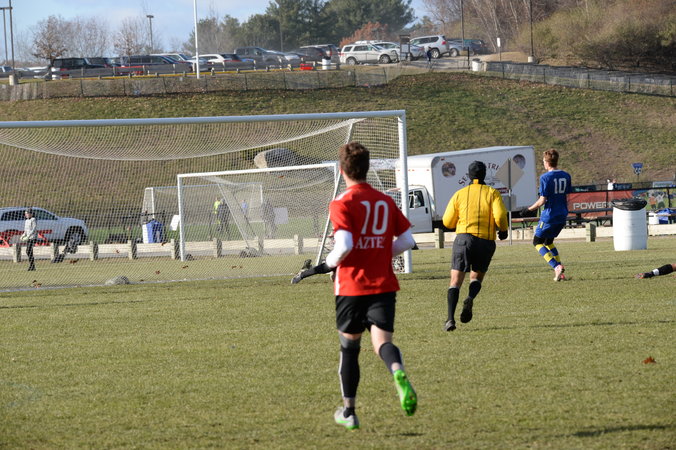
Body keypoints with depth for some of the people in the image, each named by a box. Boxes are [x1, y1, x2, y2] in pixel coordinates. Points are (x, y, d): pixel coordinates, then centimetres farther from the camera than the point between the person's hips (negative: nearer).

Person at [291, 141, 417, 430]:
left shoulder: (342, 204, -8)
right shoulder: (386, 202, 8)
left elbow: (344, 245, -20)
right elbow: (406, 241, 8)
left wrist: (326, 266, -4)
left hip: (351, 286, -3)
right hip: (384, 285, 3)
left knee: (349, 346, 13)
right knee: (382, 341, -7)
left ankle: (348, 411, 22)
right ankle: (399, 373, -42)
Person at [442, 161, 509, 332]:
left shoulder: (459, 194, 10)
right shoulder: (492, 193, 6)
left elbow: (447, 222, 11)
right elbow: (500, 215, -8)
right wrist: (503, 230, 12)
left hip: (464, 237, -1)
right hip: (487, 241, 1)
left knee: (456, 281, -1)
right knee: (477, 277, 19)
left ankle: (450, 318, -18)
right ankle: (470, 298, -15)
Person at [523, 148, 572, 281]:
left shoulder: (545, 177, -14)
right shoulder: (566, 176, 6)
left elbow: (542, 200, -16)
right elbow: (568, 197, 12)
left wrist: (529, 209, -2)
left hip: (549, 216, -7)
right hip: (562, 216, 7)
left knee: (537, 242, 8)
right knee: (548, 241, 23)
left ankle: (557, 266, -12)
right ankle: (560, 272, 10)